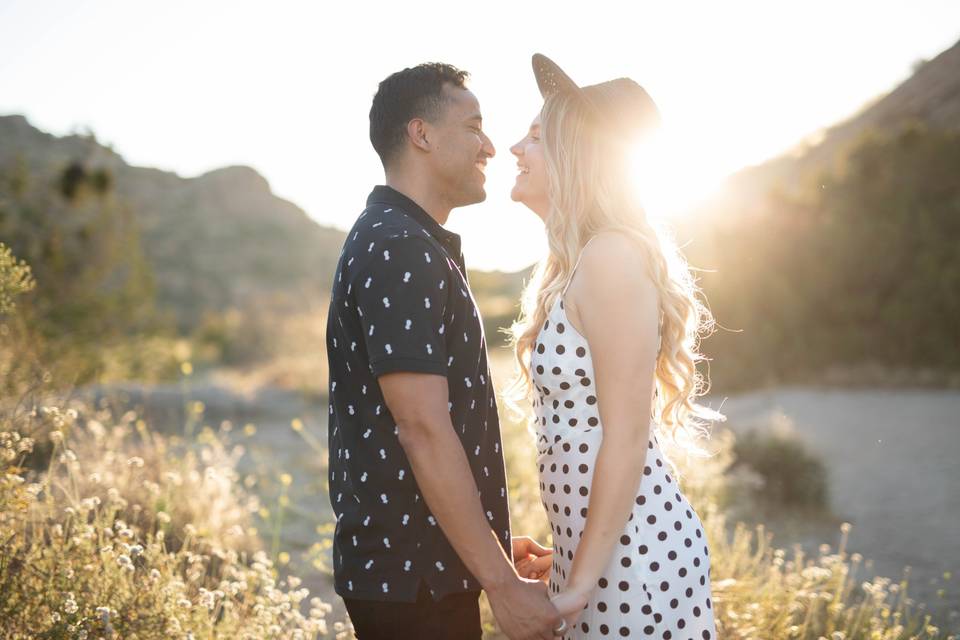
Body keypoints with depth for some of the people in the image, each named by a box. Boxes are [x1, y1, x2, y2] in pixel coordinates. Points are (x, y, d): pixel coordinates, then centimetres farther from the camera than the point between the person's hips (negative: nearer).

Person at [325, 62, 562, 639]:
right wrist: (504, 583, -21)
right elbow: (424, 431, -24)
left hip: (429, 564, 10)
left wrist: (493, 544, 19)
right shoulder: (399, 250, -18)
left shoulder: (418, 245, 14)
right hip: (410, 576, -10)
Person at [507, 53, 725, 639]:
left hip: (636, 555, -9)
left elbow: (626, 438, -20)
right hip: (597, 546, 9)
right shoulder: (573, 265, 10)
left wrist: (583, 579, -16)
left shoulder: (612, 257, -18)